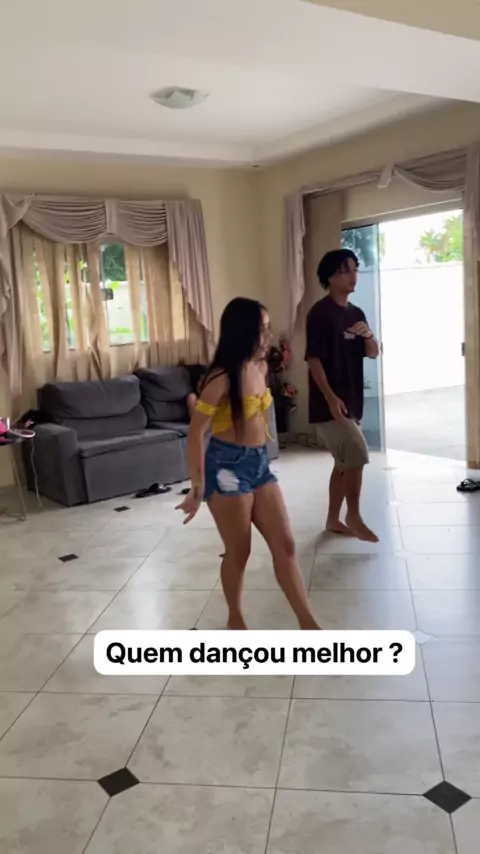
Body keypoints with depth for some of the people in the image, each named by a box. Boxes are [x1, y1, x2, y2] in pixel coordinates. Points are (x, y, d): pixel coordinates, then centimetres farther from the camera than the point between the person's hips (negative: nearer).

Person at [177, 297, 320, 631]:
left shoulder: (261, 367, 5)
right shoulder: (222, 378, -18)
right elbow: (196, 433, -18)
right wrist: (198, 488, -18)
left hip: (260, 463, 7)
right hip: (227, 466, -7)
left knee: (285, 545, 7)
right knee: (239, 551, 6)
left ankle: (308, 624, 16)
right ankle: (235, 619, 29)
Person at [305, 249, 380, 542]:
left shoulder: (356, 313, 13)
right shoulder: (320, 312, -11)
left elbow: (373, 353, 12)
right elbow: (314, 359, -16)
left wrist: (368, 335, -10)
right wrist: (331, 398, -22)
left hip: (352, 401, 8)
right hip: (329, 403, -8)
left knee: (344, 462, 12)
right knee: (357, 456, -12)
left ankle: (334, 520, 23)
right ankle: (354, 516, 6)